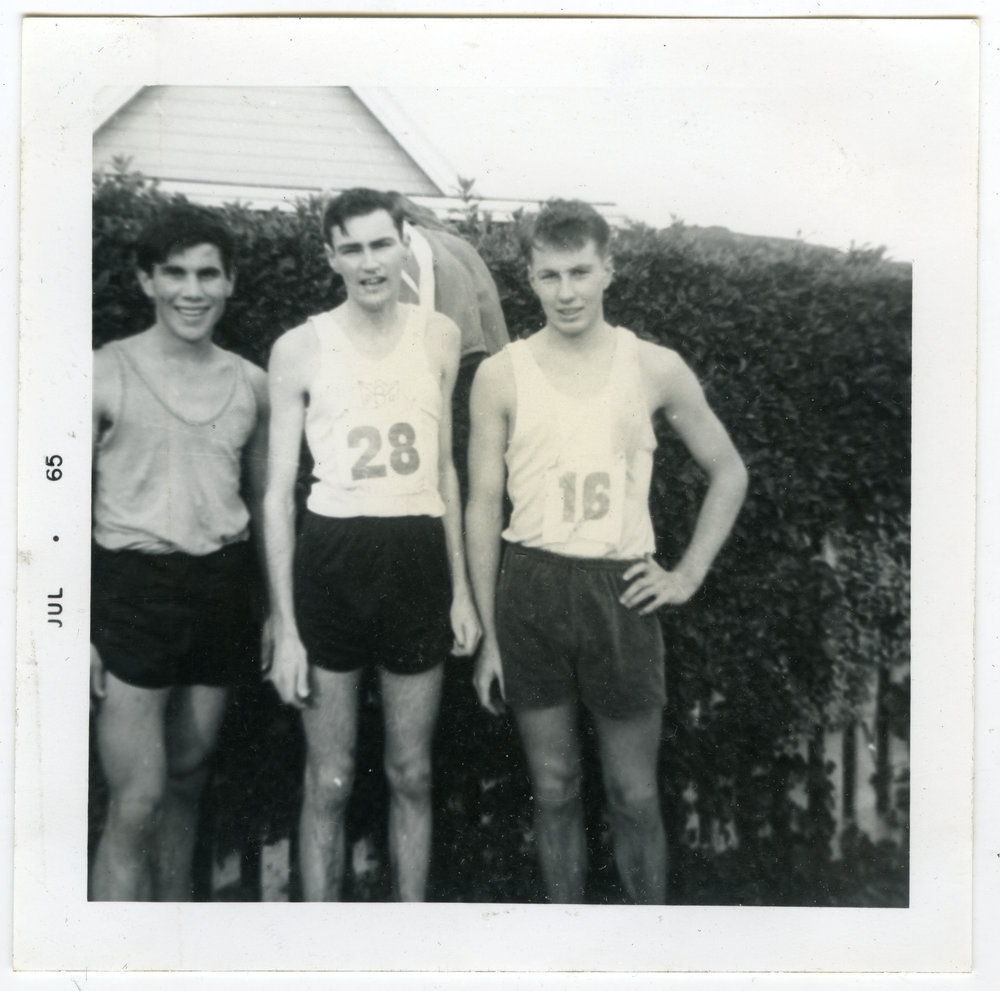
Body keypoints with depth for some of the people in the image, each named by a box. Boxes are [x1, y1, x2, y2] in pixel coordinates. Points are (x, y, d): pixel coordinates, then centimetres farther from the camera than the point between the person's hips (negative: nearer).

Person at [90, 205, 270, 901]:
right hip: (134, 587, -4)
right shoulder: (108, 373, -5)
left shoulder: (250, 382, 7)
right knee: (137, 804, -6)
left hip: (223, 586, 4)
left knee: (188, 779, 16)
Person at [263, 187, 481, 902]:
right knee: (329, 783, 6)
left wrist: (461, 588, 10)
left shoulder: (440, 337, 7)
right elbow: (279, 492, -1)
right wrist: (285, 628, -5)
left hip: (418, 558, 2)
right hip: (332, 559, -2)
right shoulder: (301, 348, -2)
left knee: (412, 774, 12)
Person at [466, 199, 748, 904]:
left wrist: (690, 573, 3)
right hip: (531, 588, 1)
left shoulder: (656, 368, 2)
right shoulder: (501, 376, 1)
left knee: (635, 796, 8)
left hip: (620, 591, 0)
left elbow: (728, 472, 12)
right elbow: (484, 507, 3)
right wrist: (488, 634, 1)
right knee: (554, 789, 11)